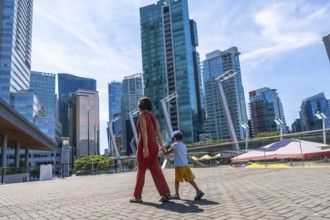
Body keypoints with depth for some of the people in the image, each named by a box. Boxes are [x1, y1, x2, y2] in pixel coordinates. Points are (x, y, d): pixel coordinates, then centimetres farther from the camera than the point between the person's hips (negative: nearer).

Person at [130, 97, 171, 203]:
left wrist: (145, 147, -23)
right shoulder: (153, 116, 17)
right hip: (153, 145, 7)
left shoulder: (142, 115, -7)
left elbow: (144, 131, -18)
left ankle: (137, 196, 13)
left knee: (141, 171, 3)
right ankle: (165, 194, -7)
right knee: (156, 170, 3)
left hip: (144, 145, -7)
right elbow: (159, 133, 15)